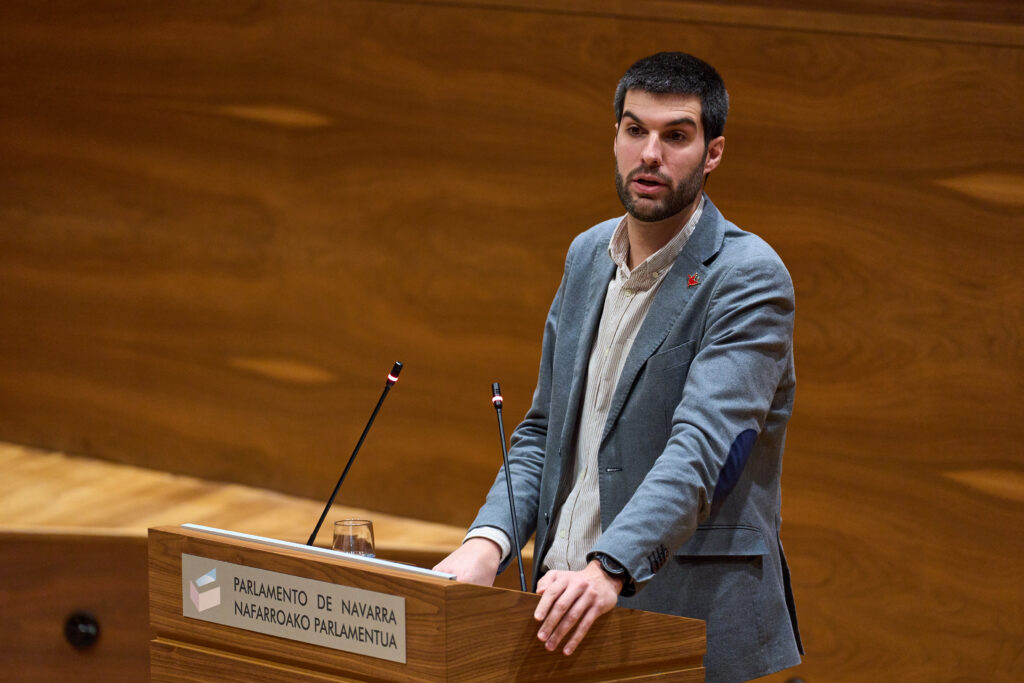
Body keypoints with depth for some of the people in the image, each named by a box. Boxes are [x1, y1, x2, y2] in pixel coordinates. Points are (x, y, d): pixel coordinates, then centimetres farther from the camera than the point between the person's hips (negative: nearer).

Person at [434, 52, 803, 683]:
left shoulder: (750, 277, -10)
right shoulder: (588, 255, 12)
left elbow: (700, 448, -23)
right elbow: (544, 430, 14)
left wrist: (609, 568, -37)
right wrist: (487, 543, -4)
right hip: (567, 614, 6)